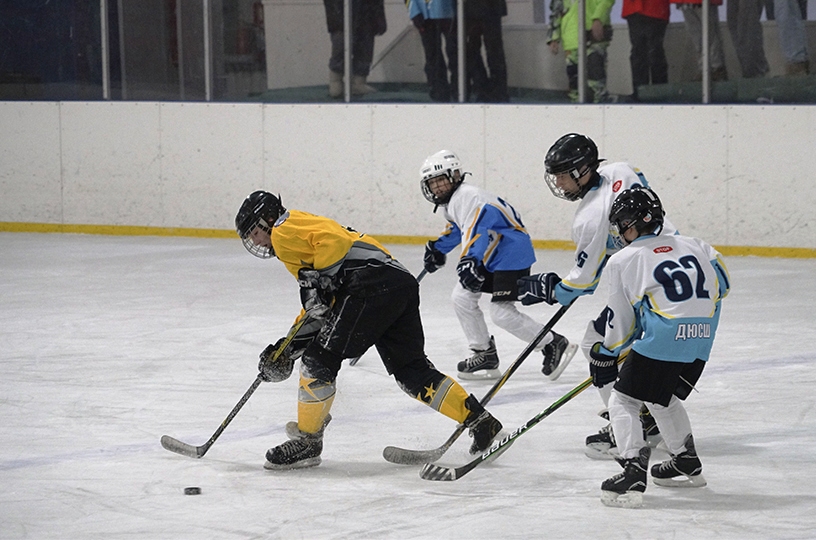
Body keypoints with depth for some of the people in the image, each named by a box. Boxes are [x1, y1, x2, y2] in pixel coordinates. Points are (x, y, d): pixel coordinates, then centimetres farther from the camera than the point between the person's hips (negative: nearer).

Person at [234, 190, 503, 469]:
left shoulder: (285, 229, 5)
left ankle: (307, 442, -1)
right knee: (411, 370, 16)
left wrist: (318, 281, -14)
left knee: (320, 358, -5)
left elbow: (334, 239, -15)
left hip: (372, 284, -10)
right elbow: (317, 308, 32)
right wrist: (289, 346, 26)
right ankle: (479, 420, 14)